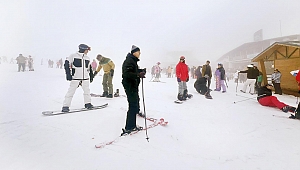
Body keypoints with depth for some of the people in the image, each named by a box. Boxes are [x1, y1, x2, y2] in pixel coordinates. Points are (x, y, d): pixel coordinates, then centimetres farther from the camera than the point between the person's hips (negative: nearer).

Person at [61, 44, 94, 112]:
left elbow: (89, 68, 24)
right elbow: (67, 64, -4)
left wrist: (91, 75, 23)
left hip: (85, 78, 5)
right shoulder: (73, 56, -2)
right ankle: (66, 106, 3)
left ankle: (87, 103, 26)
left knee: (87, 91, 10)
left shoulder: (87, 58, 15)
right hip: (75, 78, -5)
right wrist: (68, 74, -12)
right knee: (71, 92, -4)